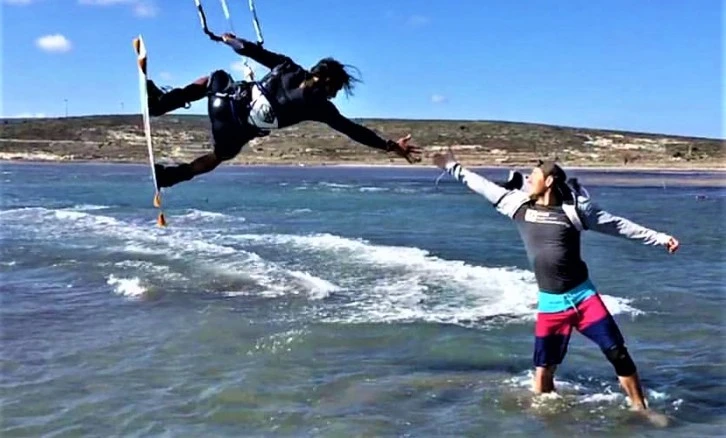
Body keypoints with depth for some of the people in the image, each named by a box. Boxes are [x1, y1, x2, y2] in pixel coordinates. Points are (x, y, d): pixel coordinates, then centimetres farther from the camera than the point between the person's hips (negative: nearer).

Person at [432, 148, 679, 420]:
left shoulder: (573, 209, -2)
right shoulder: (519, 205, 5)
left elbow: (617, 225, 3)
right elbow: (483, 185, 14)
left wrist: (659, 238, 1)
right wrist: (453, 167, 19)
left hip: (583, 295, -1)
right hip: (550, 303, 1)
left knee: (618, 354, -3)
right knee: (543, 369, 2)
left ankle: (641, 410, 10)